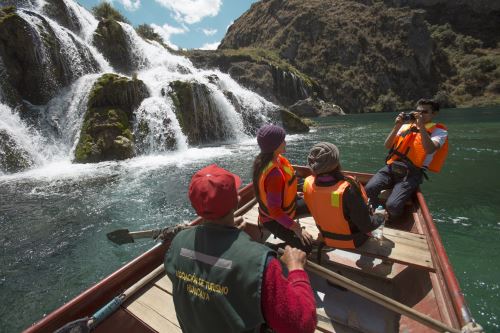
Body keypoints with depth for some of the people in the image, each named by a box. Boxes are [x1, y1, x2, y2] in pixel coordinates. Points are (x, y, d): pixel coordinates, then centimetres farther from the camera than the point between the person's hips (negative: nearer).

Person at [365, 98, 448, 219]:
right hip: (391, 168, 4)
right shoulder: (405, 127, 20)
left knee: (392, 206, -25)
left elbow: (429, 149, -15)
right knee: (369, 189, -24)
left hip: (411, 173, -4)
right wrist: (396, 127, 0)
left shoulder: (439, 131, 7)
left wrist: (421, 126, -12)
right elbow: (387, 146, 10)